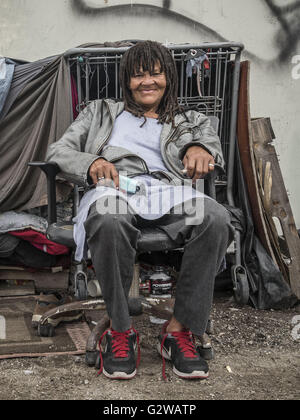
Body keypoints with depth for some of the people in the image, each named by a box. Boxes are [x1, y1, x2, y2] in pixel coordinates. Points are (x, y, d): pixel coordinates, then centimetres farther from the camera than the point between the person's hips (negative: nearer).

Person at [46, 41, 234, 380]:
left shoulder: (190, 121, 32)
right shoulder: (101, 112, 30)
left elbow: (211, 142, 10)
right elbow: (57, 151, 18)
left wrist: (199, 148, -17)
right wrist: (91, 163, -5)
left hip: (169, 191, 2)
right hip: (113, 188, -1)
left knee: (216, 219, -34)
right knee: (109, 222, -41)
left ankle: (178, 330, -23)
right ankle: (120, 330, -21)